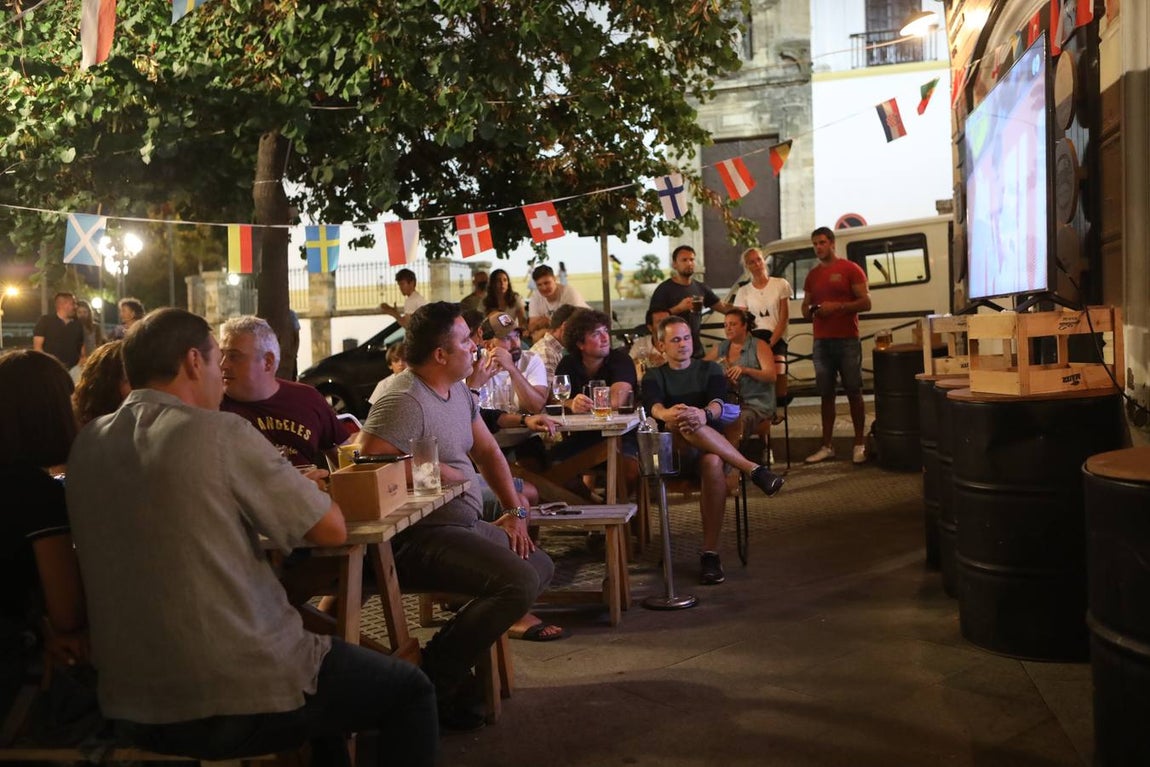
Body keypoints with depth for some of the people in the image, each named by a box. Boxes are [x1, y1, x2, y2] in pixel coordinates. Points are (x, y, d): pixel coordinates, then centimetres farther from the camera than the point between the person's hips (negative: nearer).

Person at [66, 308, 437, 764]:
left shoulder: (87, 444, 4)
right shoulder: (220, 432, -15)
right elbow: (332, 530, -9)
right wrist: (288, 485, 11)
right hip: (237, 698, -7)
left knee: (326, 654, 32)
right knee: (410, 692, 16)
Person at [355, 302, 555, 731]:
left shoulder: (459, 391, 14)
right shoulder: (404, 400, -18)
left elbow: (488, 453, 21)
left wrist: (515, 512, 10)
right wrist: (441, 472, -15)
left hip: (465, 525, 11)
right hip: (419, 536, -11)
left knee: (541, 565, 15)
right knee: (520, 582, -24)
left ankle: (454, 658, 7)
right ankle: (430, 683, -12)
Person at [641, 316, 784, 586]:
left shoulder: (709, 369, 17)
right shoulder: (654, 376, 16)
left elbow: (717, 404, -5)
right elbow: (654, 407, -8)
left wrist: (704, 415, -32)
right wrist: (668, 414, -34)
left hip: (710, 447, 1)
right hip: (672, 451, -1)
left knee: (713, 462, -37)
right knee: (681, 423, -35)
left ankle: (710, 553, -35)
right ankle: (753, 469, -39)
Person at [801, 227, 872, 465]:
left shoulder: (850, 269, 0)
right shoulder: (812, 275, 16)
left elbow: (865, 303, -5)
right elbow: (805, 309, 19)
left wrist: (837, 306, -17)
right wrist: (812, 310, -4)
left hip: (847, 340, -4)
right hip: (821, 342, 5)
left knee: (854, 392, -1)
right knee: (826, 394, 5)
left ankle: (859, 444, 5)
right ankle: (827, 446, 8)